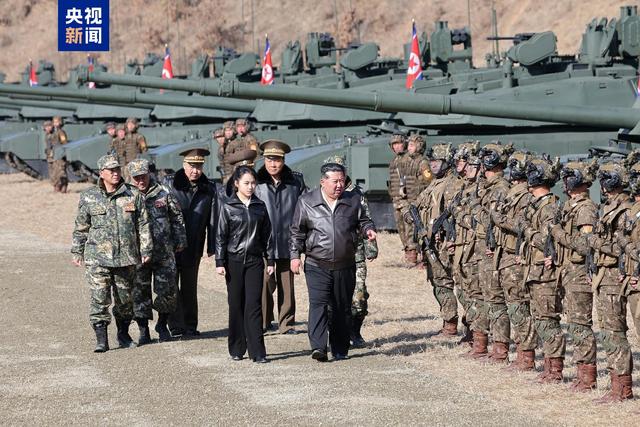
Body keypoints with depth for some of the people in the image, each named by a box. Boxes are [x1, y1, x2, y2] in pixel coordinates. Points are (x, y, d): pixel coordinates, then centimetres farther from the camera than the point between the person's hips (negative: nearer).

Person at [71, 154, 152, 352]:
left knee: (125, 298, 11)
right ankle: (101, 339, -5)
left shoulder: (133, 196, 3)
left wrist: (146, 250, 2)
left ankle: (123, 334, 29)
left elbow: (143, 225, 6)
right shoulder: (89, 197, 2)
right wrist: (77, 252, 11)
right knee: (99, 298, -9)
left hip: (126, 256, 2)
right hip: (98, 257, -1)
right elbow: (81, 227, 10)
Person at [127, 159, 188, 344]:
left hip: (164, 252, 1)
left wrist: (180, 241, 10)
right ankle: (143, 331, 13)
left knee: (168, 290, 3)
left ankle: (162, 325, 23)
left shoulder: (163, 194, 3)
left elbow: (177, 218, 12)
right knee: (140, 292, 3)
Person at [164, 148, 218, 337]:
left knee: (190, 286, 9)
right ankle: (176, 326, 1)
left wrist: (212, 247, 3)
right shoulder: (169, 184, -2)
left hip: (194, 247, 2)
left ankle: (190, 326, 17)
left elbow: (213, 219, 6)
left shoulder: (209, 189, 4)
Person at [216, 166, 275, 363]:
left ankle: (257, 351, -8)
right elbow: (220, 236, 0)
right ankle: (237, 349, 13)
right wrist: (219, 262, -5)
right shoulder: (228, 206, 0)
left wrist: (270, 260, 9)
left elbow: (267, 234, 12)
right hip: (234, 260, -1)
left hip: (255, 260, 1)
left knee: (254, 305, -6)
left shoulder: (260, 206, 7)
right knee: (236, 305, 4)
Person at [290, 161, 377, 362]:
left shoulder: (353, 201, 7)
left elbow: (363, 221, 16)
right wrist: (295, 255, 0)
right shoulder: (306, 202, 2)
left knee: (342, 308, 8)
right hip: (317, 266, -3)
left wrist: (368, 230, -6)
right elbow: (297, 232, 7)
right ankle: (318, 347, -24)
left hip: (345, 266, 3)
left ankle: (340, 350, 18)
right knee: (318, 304, -17)